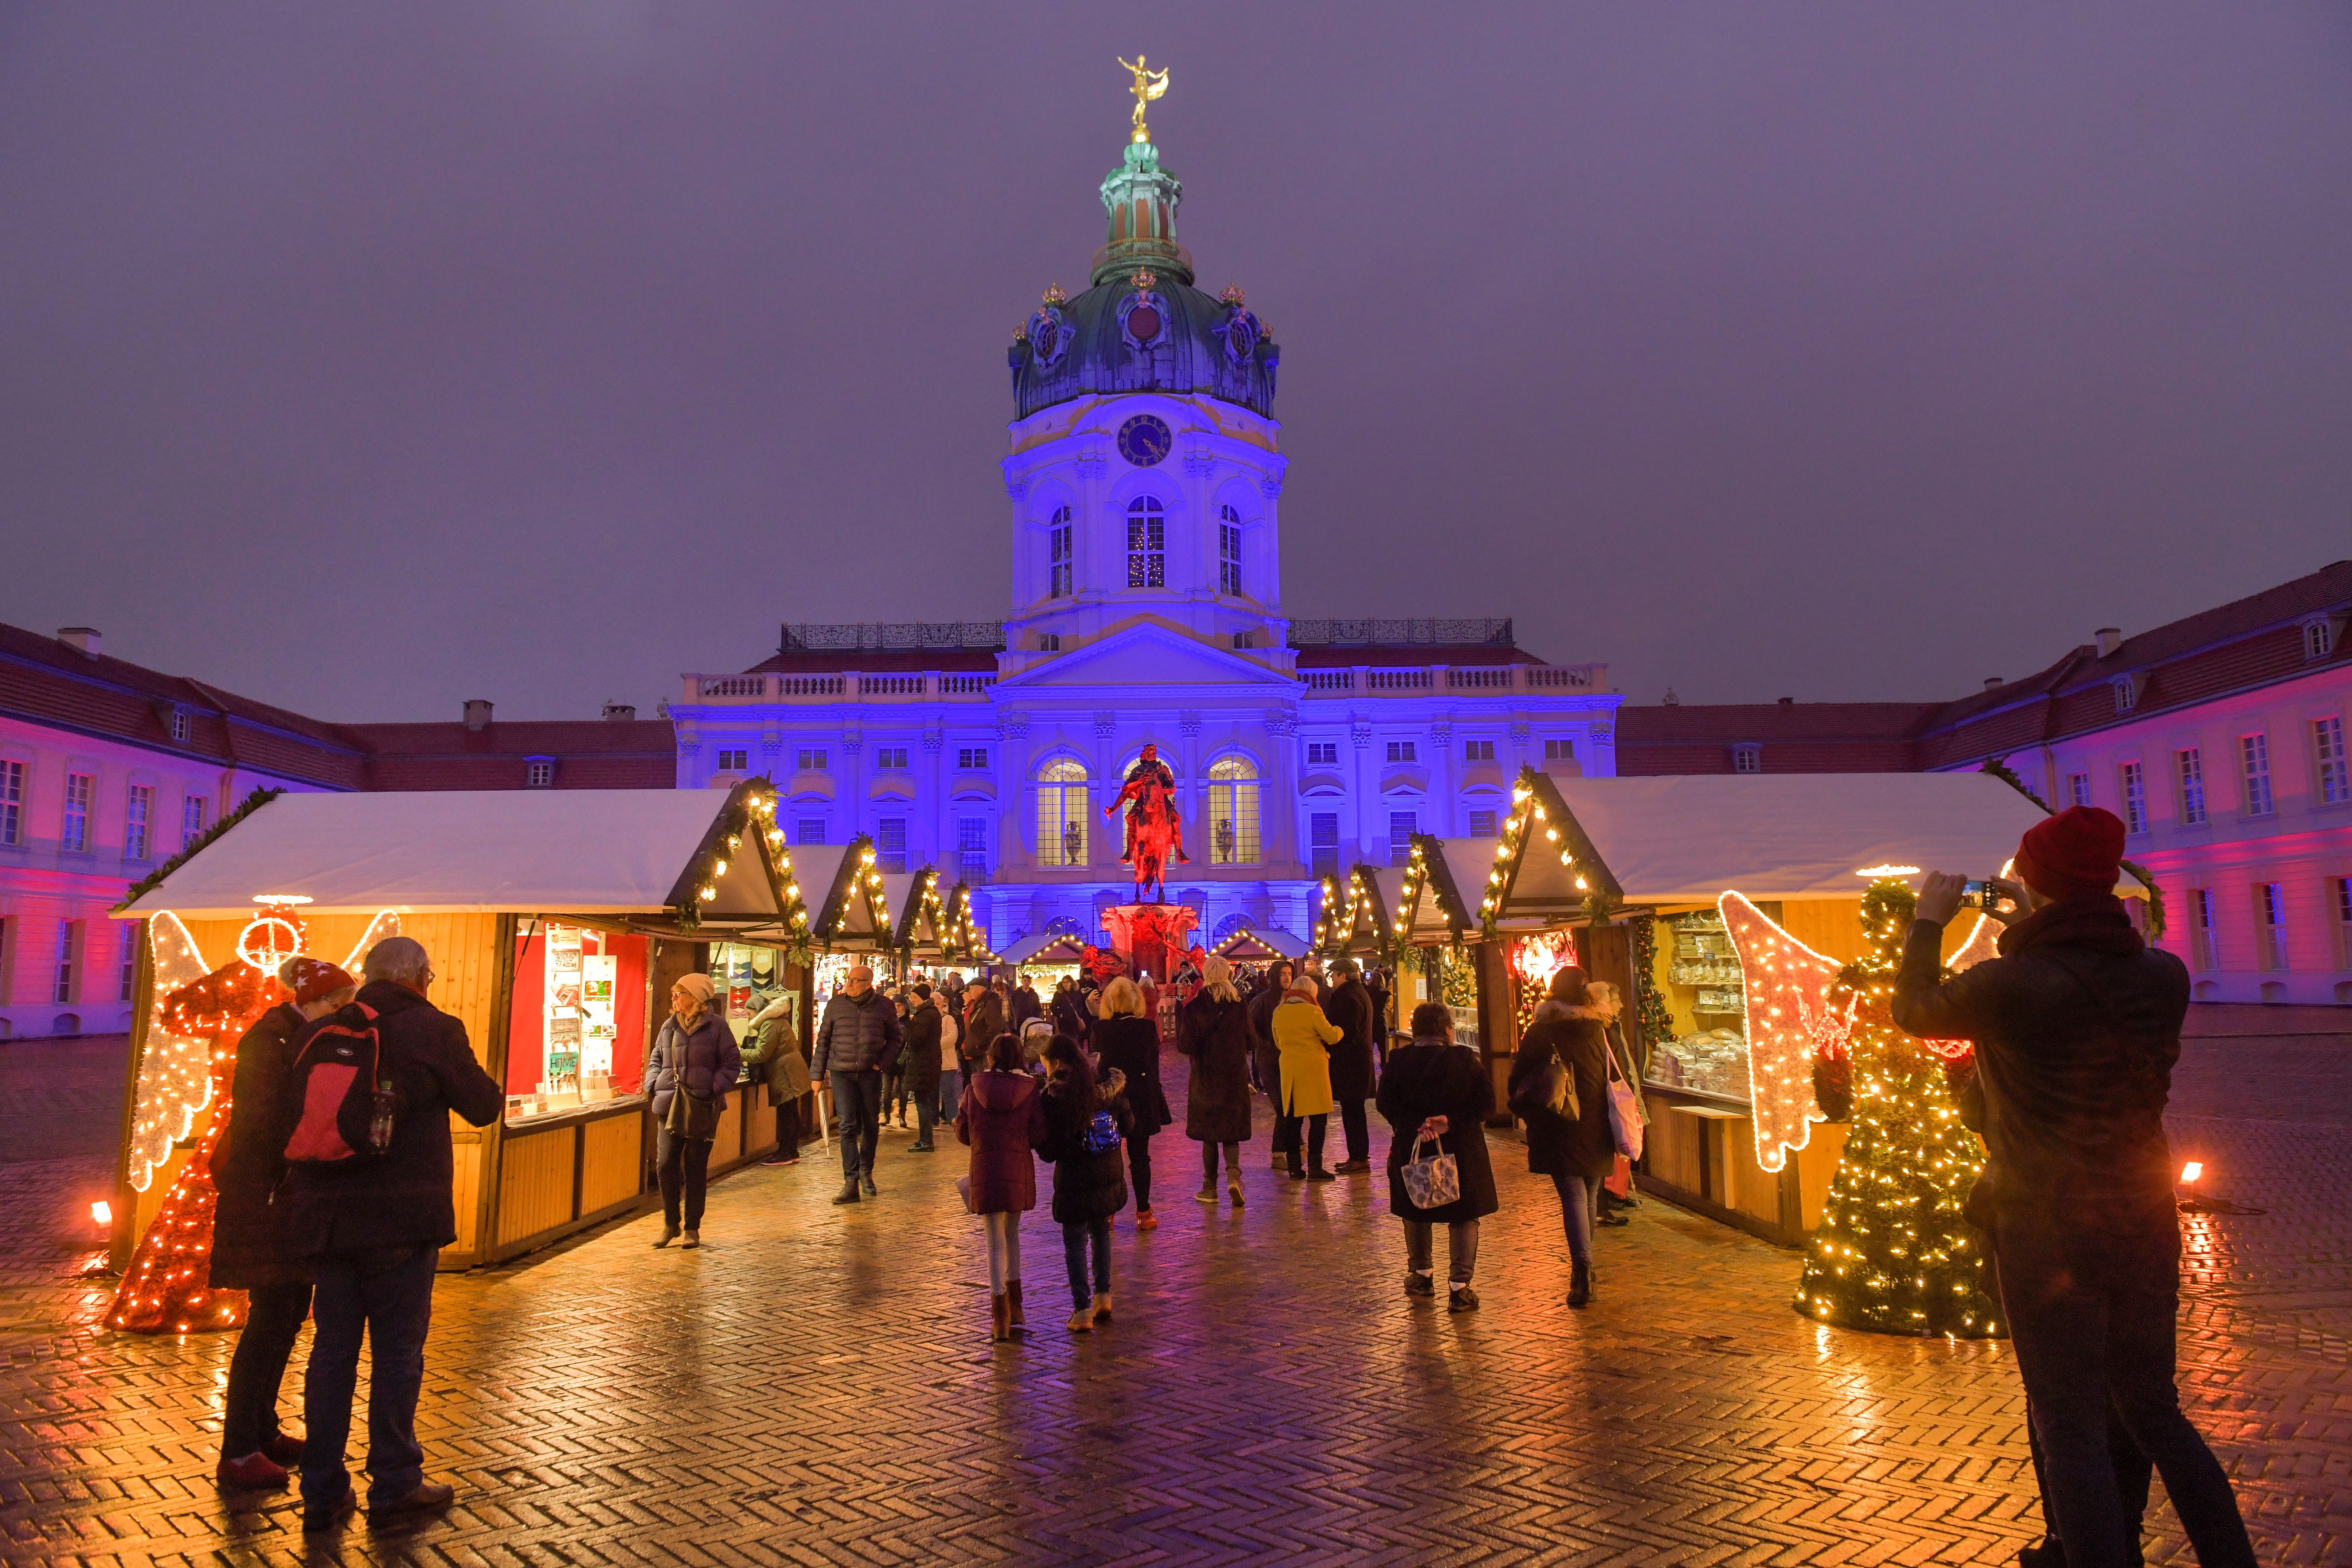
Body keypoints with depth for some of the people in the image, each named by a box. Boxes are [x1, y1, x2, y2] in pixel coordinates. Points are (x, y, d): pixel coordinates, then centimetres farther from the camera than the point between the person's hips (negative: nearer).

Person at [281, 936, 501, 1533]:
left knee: (332, 1350, 12)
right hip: (403, 1220, -5)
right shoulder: (433, 1031, -9)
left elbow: (294, 1120, 14)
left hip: (328, 1217, 5)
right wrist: (478, 1076, 17)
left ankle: (323, 1491, 18)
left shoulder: (316, 1033, 7)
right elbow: (484, 1107, -1)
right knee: (398, 1351, 5)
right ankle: (394, 1484, 14)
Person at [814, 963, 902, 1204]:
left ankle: (866, 1173, 30)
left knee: (871, 1126, 11)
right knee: (848, 1126, -8)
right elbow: (824, 1038, 8)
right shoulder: (836, 1004, 2)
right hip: (841, 1073, -1)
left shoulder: (884, 1007, 0)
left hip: (870, 1074, 1)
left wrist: (880, 1062, -3)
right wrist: (819, 1074, 6)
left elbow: (896, 1038, 11)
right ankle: (851, 1183, -8)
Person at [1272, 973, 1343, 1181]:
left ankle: (1295, 1168, 12)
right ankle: (1314, 1168, -1)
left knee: (1292, 1119, 11)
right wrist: (1339, 1029, 14)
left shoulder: (1278, 1012, 7)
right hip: (1313, 1069, -5)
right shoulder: (1312, 1011, -10)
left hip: (1288, 1069, 5)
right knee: (1318, 1120, 1)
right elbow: (1332, 1037, -7)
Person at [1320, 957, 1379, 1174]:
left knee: (1352, 1111, -5)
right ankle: (1357, 1156, 23)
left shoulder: (1347, 998, -19)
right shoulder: (1360, 993, 15)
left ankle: (1359, 1160, -1)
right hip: (1359, 1063, 11)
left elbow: (1344, 1034, -21)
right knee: (1354, 1111, 16)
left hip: (1349, 1064, -11)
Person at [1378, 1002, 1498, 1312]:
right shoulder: (1466, 1059, -7)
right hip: (1461, 1148, -2)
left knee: (1416, 1212, 20)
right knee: (1464, 1217, 8)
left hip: (1412, 1148, 2)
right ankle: (1459, 1287, 2)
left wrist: (1414, 1127, -15)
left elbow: (1387, 1103, -9)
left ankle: (1421, 1274, 31)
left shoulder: (1398, 1060, -4)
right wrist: (1452, 1121, -15)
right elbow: (1486, 1101, -11)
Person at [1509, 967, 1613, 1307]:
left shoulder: (1540, 1032, -5)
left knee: (1573, 1197, -6)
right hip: (1596, 1126, 3)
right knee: (1588, 1197, 16)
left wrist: (1527, 1113, 14)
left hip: (1560, 1128, -3)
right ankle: (1584, 1268, 28)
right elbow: (1613, 1076, 10)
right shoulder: (1599, 1030, 2)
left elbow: (1518, 1078, -1)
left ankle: (1582, 1265, -23)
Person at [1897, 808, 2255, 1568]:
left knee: (2072, 1431, 5)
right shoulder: (2164, 977, -5)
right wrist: (2039, 929, 19)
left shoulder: (2009, 985, -21)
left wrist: (1928, 922, 10)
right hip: (2144, 1224, 5)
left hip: (2048, 1235, -5)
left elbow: (1912, 1012, -2)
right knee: (2155, 1413, 21)